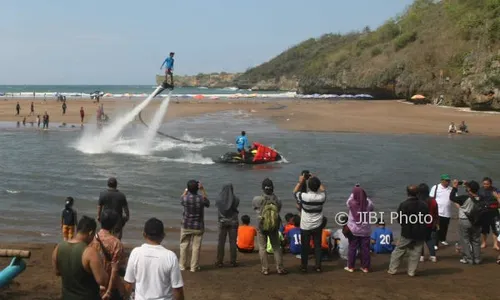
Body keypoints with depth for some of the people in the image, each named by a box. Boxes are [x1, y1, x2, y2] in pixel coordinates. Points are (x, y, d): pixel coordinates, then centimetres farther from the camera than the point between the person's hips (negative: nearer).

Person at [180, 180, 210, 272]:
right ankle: (194, 267, 8)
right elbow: (208, 203, 9)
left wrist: (186, 190, 24)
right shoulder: (201, 199, -15)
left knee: (184, 245, 13)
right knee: (196, 247, 5)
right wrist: (203, 190, 7)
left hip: (186, 226, 1)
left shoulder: (185, 198, -13)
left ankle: (182, 265, 20)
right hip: (198, 227, -1)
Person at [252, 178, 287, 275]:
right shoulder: (277, 200, -13)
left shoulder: (257, 199, -18)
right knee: (276, 247, 13)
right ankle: (280, 268, 14)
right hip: (274, 227, 2)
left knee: (262, 248, 10)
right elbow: (278, 211, -1)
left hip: (261, 227, -2)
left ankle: (265, 269, 12)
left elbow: (254, 207, 2)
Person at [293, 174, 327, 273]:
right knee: (318, 246, 12)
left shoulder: (304, 196, -22)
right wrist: (316, 181, 14)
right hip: (317, 226, 2)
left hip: (305, 226, -2)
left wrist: (300, 182, 7)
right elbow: (323, 190, 11)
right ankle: (318, 266, 16)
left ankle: (304, 266, 17)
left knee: (305, 247, 9)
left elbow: (295, 192, 0)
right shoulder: (322, 197, -14)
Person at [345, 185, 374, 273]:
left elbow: (350, 198, 9)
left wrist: (355, 191, 20)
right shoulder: (368, 203, -12)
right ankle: (365, 267, 16)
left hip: (353, 230, 0)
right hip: (365, 230, 1)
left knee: (352, 248, 10)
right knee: (365, 249, 9)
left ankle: (350, 267, 17)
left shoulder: (351, 203, -14)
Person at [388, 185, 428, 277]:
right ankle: (411, 272, 11)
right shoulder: (424, 205, -1)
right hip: (420, 233, 2)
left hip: (407, 232, -2)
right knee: (415, 253, 10)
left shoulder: (403, 204, -12)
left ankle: (392, 269, 11)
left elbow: (399, 219, -9)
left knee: (399, 251, 8)